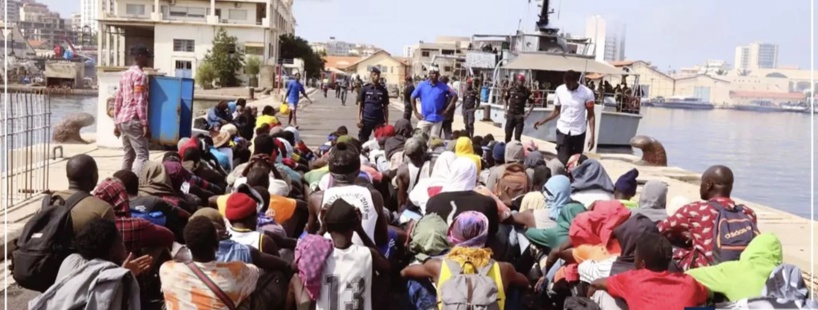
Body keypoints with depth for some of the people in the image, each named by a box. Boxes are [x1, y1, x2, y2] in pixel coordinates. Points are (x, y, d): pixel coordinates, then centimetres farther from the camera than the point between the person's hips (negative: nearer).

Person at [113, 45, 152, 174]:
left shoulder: (125, 74, 18)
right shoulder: (140, 75, -9)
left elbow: (118, 100, 18)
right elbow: (140, 101, -17)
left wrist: (116, 123, 20)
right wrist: (145, 124, -19)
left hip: (122, 120, 9)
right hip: (133, 121, -9)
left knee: (128, 155, 13)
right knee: (142, 155, -11)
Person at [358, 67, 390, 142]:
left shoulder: (383, 90, 6)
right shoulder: (365, 88, 2)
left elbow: (385, 106, 8)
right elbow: (360, 104, 2)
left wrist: (386, 121, 4)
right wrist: (359, 118, -6)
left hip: (379, 120, 1)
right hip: (366, 119, -1)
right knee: (362, 140, 4)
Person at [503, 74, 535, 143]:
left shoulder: (527, 91, -4)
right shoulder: (511, 89, 3)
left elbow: (532, 103, 0)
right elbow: (505, 100, 15)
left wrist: (527, 113, -7)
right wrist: (506, 111, 6)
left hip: (520, 116, -2)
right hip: (510, 115, 2)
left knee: (517, 136, 0)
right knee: (508, 135, 7)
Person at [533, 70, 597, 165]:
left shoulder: (587, 93, -10)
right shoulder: (559, 90, -3)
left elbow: (591, 115, -5)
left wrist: (592, 136, -11)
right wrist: (542, 121, -4)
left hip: (579, 132, -1)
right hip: (563, 131, 1)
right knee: (562, 161, -7)